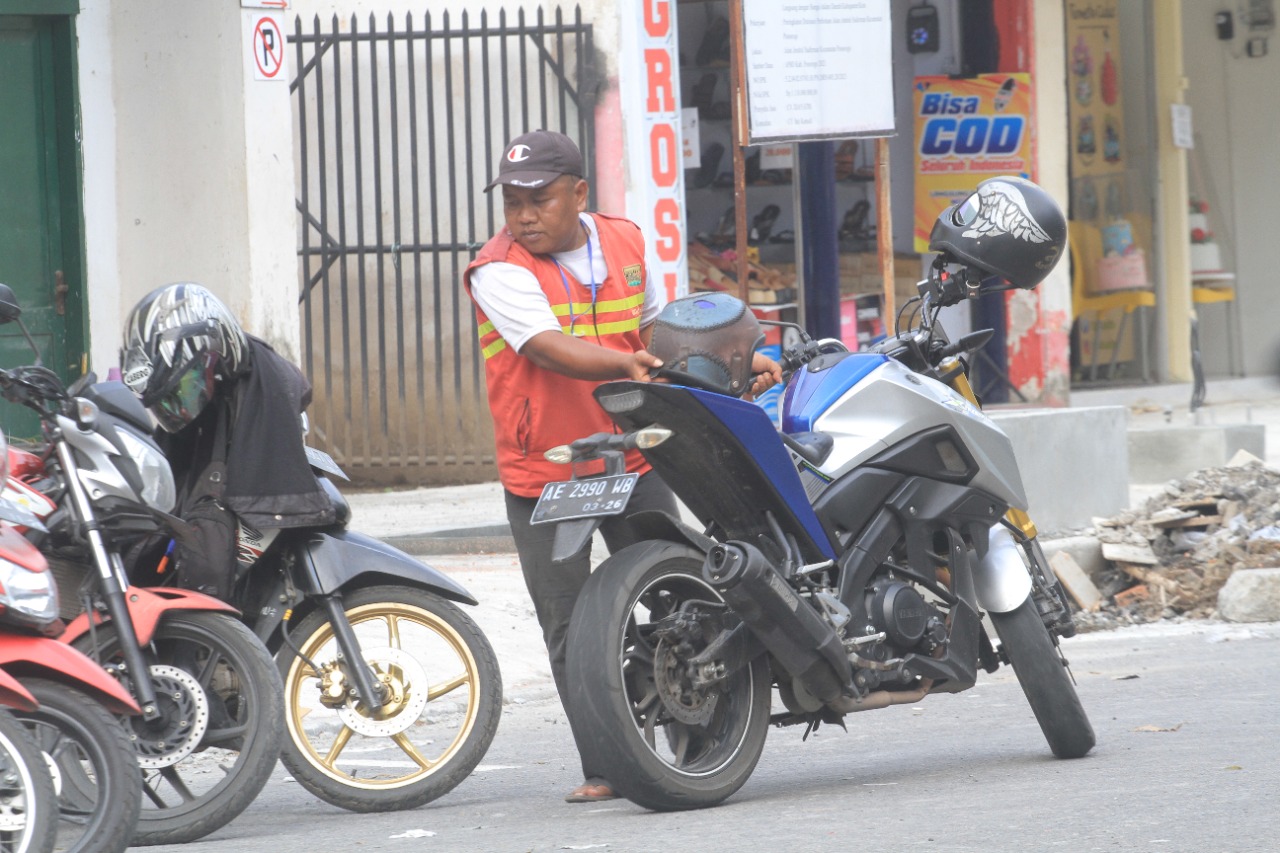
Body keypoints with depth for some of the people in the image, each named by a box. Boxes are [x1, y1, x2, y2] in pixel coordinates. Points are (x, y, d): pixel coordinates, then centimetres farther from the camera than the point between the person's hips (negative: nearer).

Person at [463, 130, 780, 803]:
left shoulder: (625, 243, 4)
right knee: (572, 631, -1)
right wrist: (624, 364, -45)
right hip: (543, 476, -4)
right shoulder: (500, 270, -13)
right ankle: (603, 768, 6)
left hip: (632, 461, 4)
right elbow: (550, 348, -29)